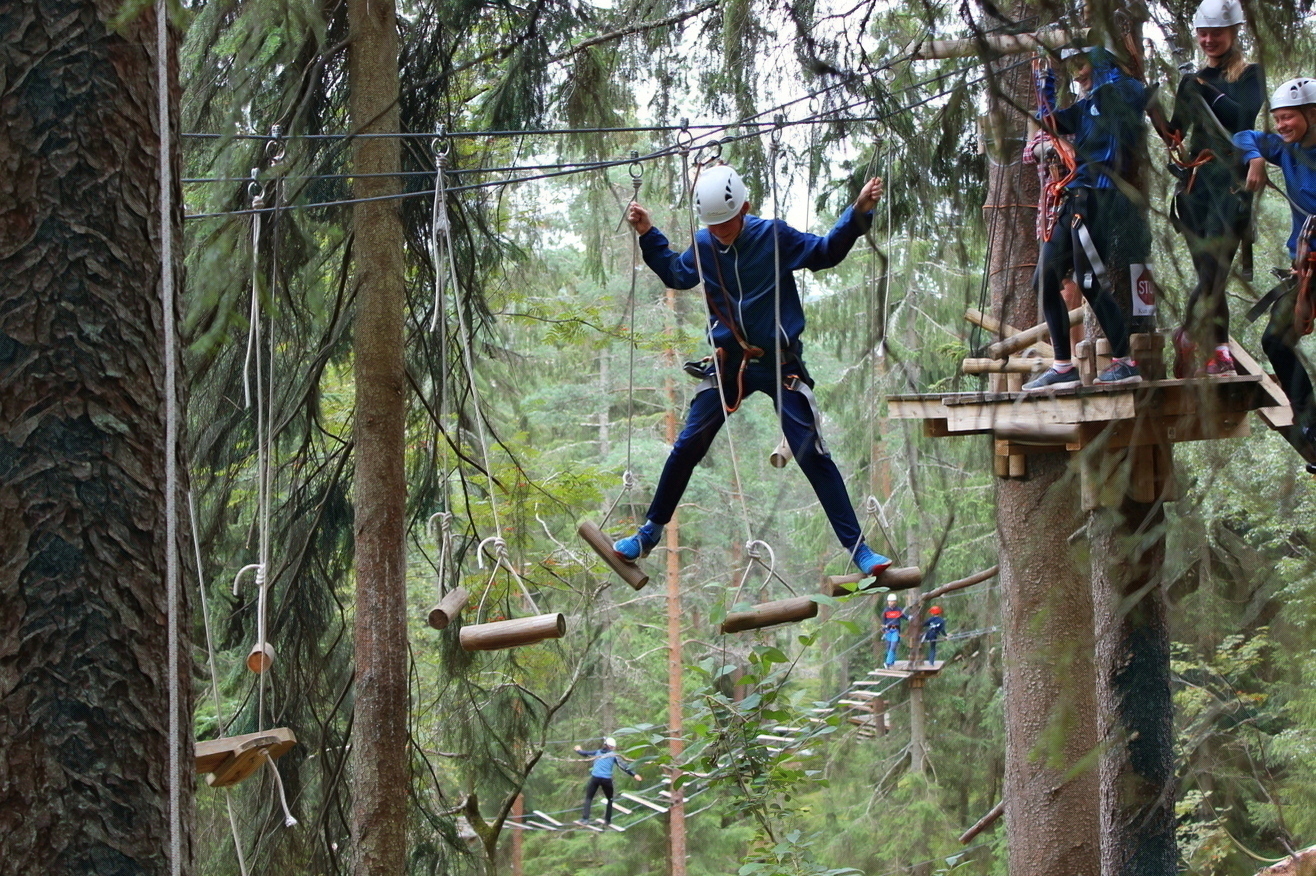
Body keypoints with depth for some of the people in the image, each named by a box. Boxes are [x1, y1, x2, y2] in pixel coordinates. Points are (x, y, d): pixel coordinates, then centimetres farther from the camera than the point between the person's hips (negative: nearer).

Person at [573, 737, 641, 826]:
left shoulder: (597, 752, 15)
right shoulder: (614, 755, 8)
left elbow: (585, 754, 26)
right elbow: (623, 766, 1)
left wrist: (578, 750, 47)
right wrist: (634, 775, 0)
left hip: (595, 778, 1)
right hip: (607, 780, -1)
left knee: (588, 798, 7)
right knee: (610, 799, 17)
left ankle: (585, 818, -8)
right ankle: (607, 820, 14)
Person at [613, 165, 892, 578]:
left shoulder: (775, 237, -12)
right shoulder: (702, 246, -2)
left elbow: (826, 252, 1)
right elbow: (676, 274, 21)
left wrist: (858, 213, -12)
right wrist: (648, 235, 11)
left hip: (781, 365, -3)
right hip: (728, 364, 3)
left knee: (812, 455, -9)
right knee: (686, 448, 1)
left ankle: (857, 547, -6)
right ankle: (650, 532, 17)